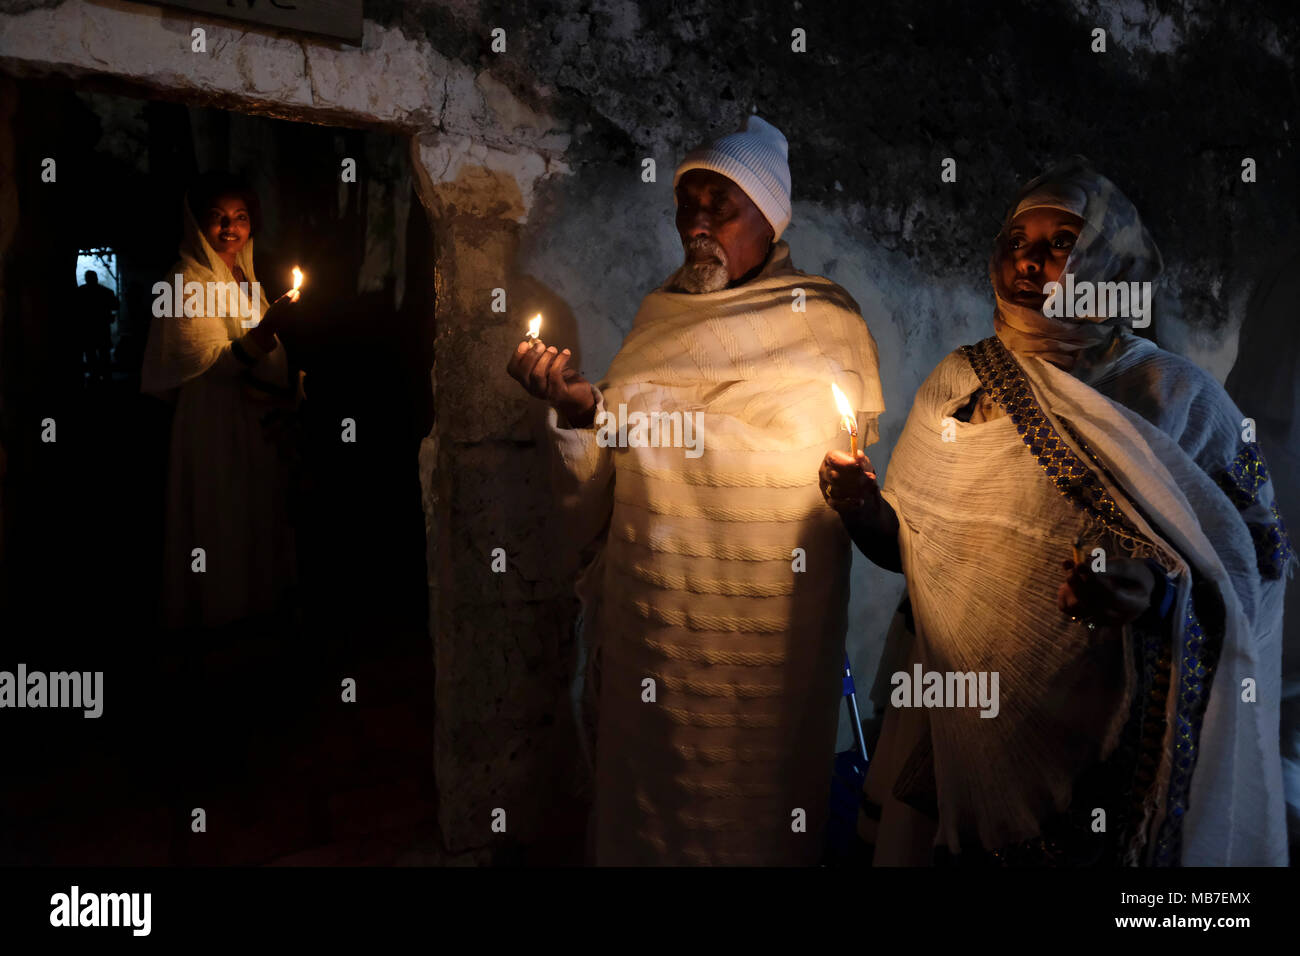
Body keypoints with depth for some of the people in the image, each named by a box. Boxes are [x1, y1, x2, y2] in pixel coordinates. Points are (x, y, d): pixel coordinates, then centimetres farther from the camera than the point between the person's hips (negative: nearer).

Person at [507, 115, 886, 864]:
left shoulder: (822, 320, -3)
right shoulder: (663, 312, 10)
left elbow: (787, 458, -20)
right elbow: (605, 479, 7)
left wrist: (607, 406, -22)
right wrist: (574, 413, -16)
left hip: (755, 627, -4)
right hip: (649, 615, 4)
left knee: (750, 807, 8)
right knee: (644, 792, 15)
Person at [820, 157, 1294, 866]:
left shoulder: (1175, 396, -7)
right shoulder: (957, 381, 2)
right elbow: (909, 542, 6)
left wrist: (1160, 594, -26)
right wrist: (862, 506, -14)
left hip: (1100, 733, -2)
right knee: (926, 846, 17)